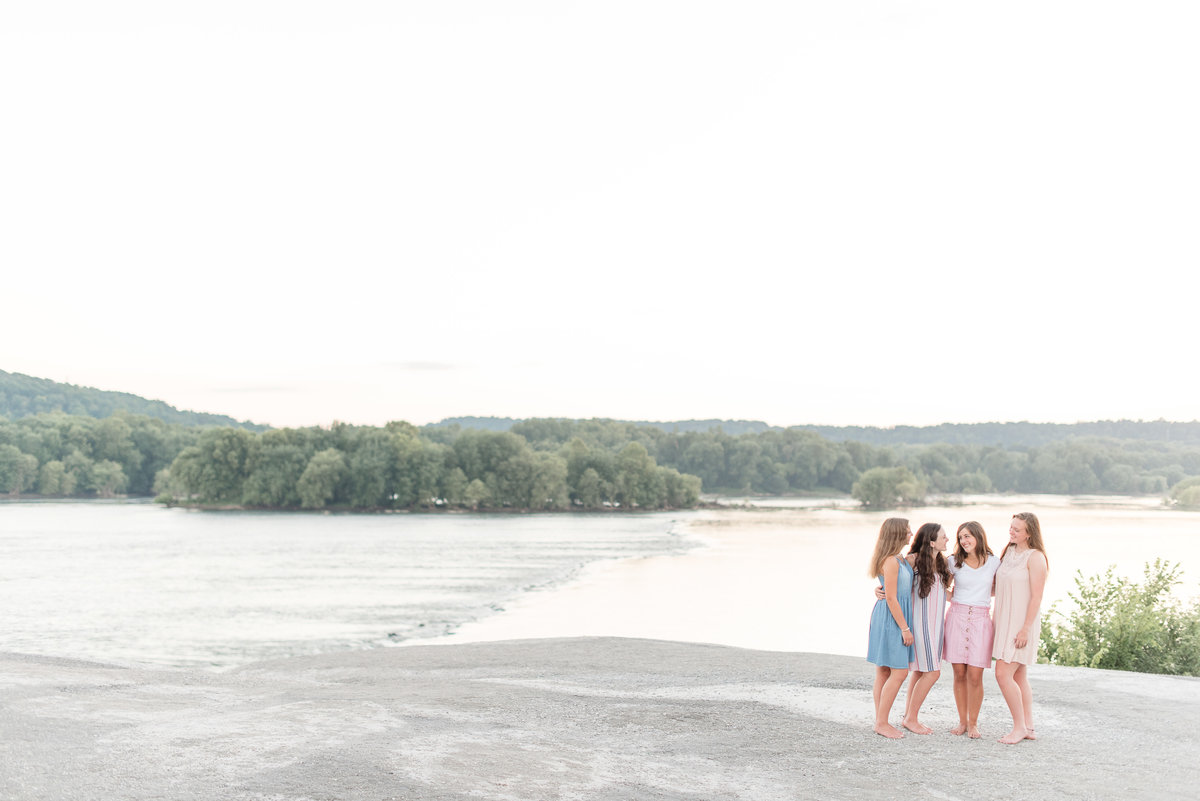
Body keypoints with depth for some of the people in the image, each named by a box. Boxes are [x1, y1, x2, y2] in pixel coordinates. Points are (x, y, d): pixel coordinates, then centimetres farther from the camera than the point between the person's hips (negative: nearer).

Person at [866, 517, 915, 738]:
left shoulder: (900, 559, 14)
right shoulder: (891, 562, -17)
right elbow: (891, 599, -19)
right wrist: (905, 628, -17)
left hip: (895, 617, 10)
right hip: (890, 619, -10)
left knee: (884, 672, 11)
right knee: (899, 672, -8)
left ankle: (880, 721, 16)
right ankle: (881, 723, -2)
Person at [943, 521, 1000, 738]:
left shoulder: (994, 562, 4)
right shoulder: (954, 562, 5)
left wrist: (981, 596, 6)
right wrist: (958, 600, 3)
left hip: (981, 620, -1)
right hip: (956, 617, 1)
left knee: (975, 676, -6)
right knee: (959, 674, 1)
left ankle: (973, 723, 8)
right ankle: (962, 721, 14)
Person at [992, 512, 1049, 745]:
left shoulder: (1035, 557, -14)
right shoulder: (1009, 551, 10)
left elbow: (1036, 597, -17)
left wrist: (1025, 629, -20)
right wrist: (995, 618, 17)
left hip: (1022, 623, -8)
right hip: (1006, 621, 8)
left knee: (1003, 675, -12)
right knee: (1019, 677, 11)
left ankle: (1019, 727, 0)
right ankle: (1028, 727, 18)